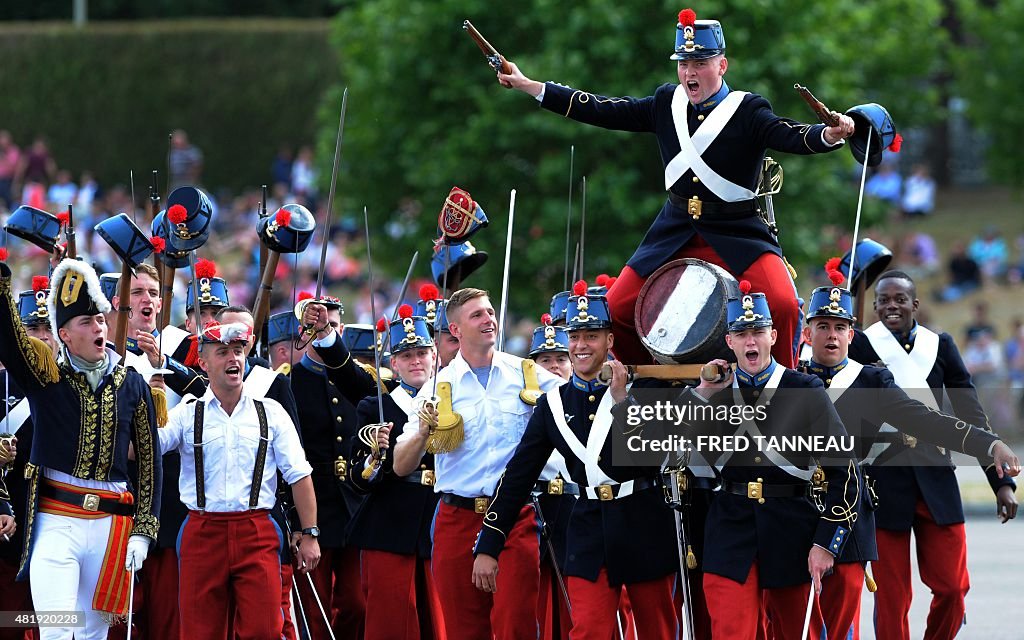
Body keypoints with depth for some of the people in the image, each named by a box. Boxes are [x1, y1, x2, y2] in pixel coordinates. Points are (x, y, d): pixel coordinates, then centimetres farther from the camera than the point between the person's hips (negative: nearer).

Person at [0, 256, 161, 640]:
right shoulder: (46, 375, 1)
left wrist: (143, 531, 4)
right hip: (55, 523, -3)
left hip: (111, 524, 3)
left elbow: (150, 460, 10)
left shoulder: (132, 386, 8)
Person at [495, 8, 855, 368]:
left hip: (737, 234, -5)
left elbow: (791, 137, -26)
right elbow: (603, 112, 5)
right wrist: (527, 86, 3)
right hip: (675, 233, 5)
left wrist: (831, 134, -49)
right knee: (616, 310, -1)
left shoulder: (747, 112, -11)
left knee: (782, 305, -26)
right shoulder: (666, 104, 3)